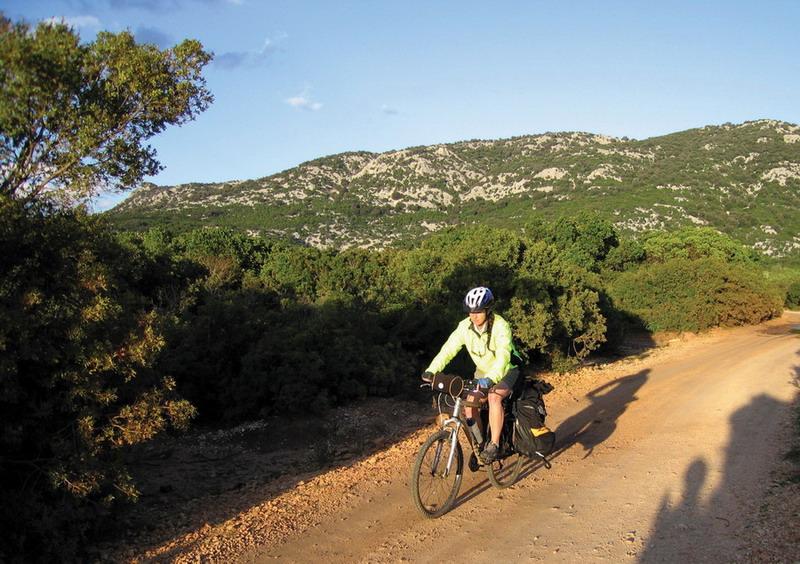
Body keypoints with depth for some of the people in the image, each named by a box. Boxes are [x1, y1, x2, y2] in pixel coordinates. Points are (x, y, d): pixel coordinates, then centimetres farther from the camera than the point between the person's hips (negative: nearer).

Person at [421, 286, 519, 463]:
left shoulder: (500, 326, -28)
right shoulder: (465, 326, -15)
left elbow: (503, 356, -40)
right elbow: (448, 349, -20)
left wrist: (490, 379, -56)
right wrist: (431, 371, -34)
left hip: (506, 371, -5)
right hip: (483, 373, 5)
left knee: (494, 396, -32)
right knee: (469, 403, -13)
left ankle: (494, 445, -22)